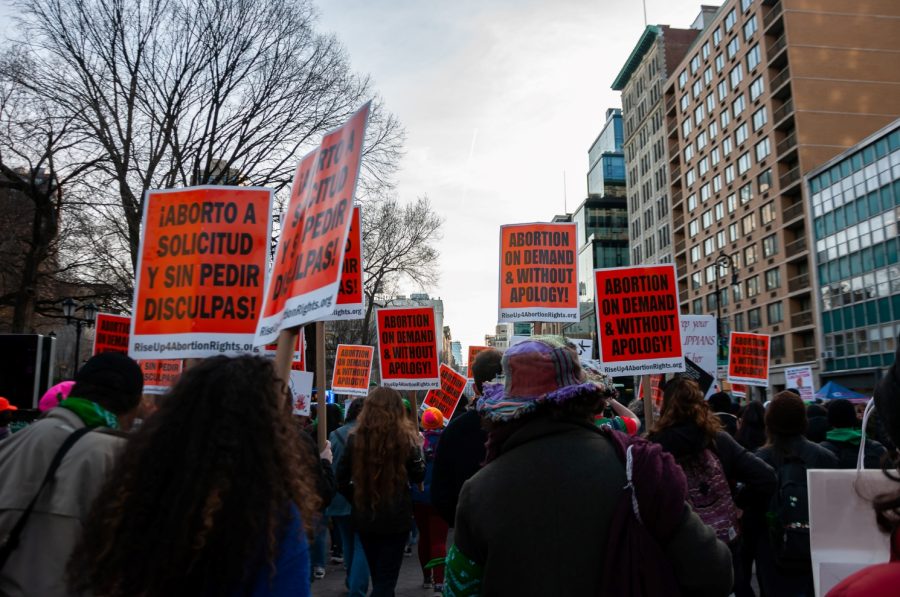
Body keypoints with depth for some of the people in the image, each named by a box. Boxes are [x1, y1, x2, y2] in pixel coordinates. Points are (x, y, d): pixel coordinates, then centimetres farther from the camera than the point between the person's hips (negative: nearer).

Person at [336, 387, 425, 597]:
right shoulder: (404, 438, -11)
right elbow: (418, 476, 0)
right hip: (396, 517, -3)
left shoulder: (355, 437, -5)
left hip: (364, 517, 4)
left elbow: (341, 480, -2)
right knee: (386, 578, 6)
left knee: (378, 575, 22)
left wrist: (357, 499, 12)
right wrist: (417, 446, 11)